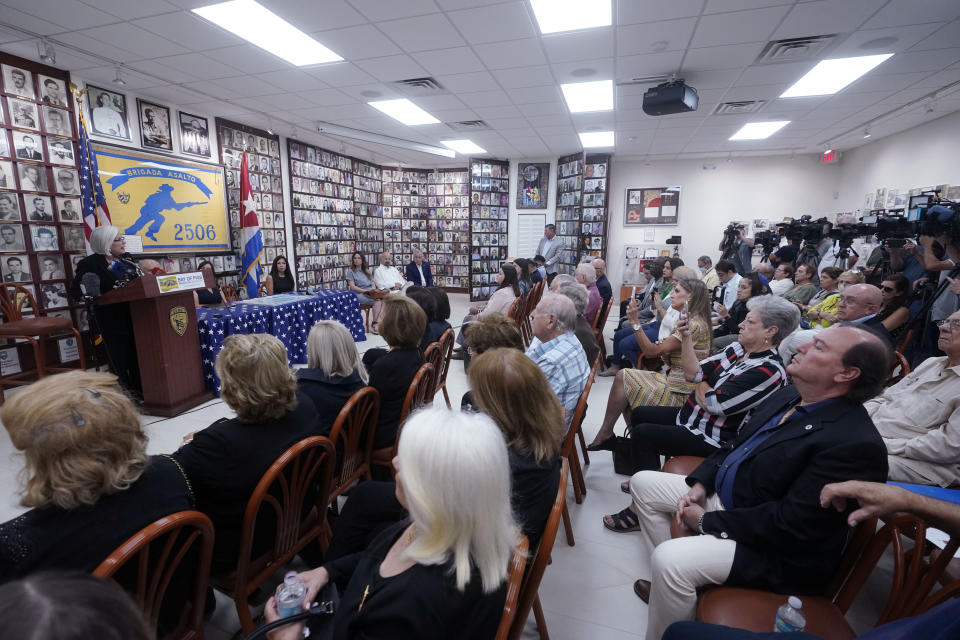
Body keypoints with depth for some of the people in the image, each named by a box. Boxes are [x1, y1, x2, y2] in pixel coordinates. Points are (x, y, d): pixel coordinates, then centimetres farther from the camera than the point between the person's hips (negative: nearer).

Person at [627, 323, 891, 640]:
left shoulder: (856, 444, -25)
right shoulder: (787, 397, 2)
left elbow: (791, 524, -26)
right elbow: (735, 445, 12)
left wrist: (707, 521, -18)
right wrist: (699, 484, -2)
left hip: (776, 549, -9)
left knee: (670, 558, -30)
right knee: (643, 483, 10)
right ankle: (670, 584, 20)